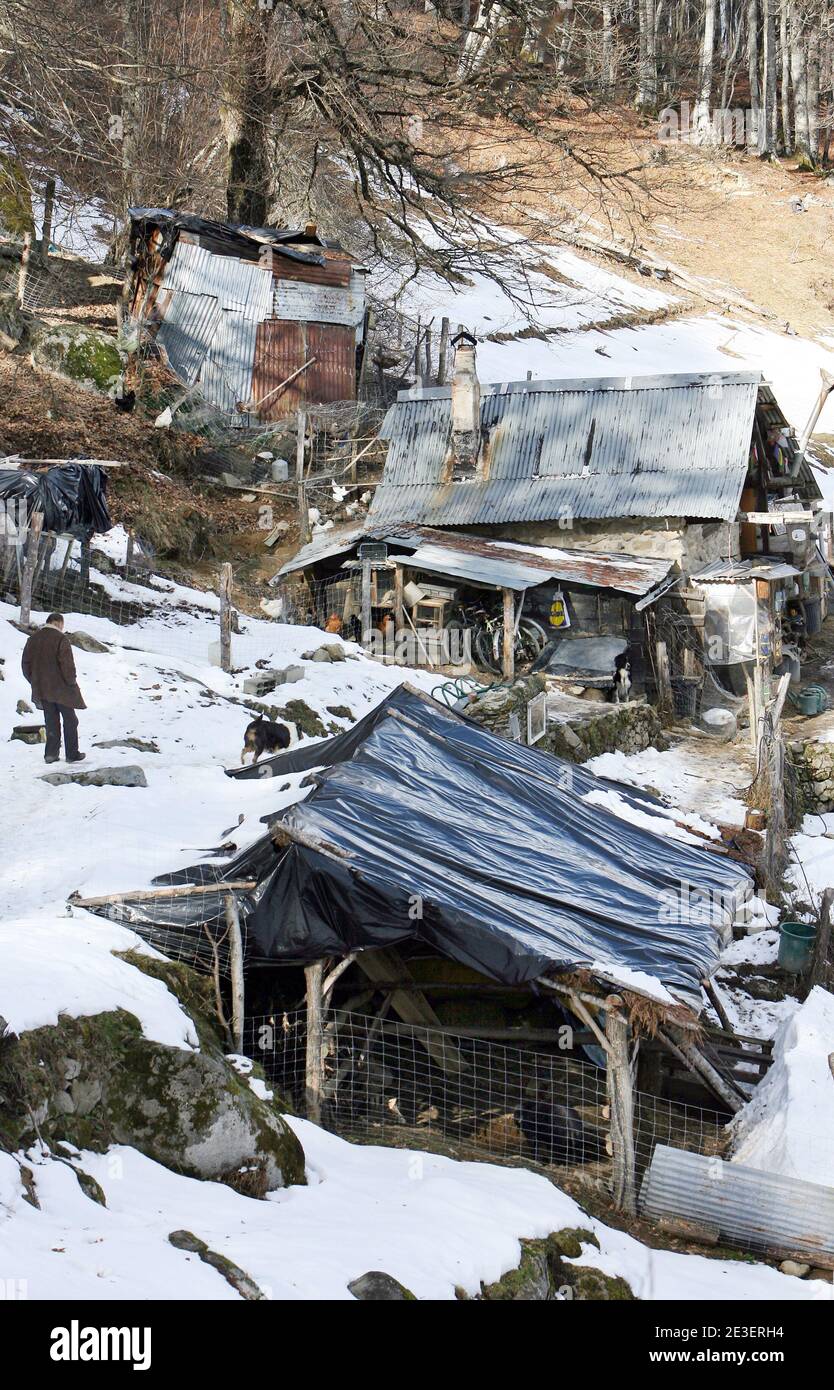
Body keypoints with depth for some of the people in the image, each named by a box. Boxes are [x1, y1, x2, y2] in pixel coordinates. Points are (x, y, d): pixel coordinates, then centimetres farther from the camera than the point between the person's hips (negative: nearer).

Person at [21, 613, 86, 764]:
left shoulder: (33, 639, 7)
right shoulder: (60, 638, -13)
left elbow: (26, 664, 10)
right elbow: (67, 665, -18)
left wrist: (35, 682, 17)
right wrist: (71, 682, -5)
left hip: (41, 689, 5)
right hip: (61, 689, -5)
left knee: (51, 721, 14)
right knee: (70, 720, 7)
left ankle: (51, 753, 11)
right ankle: (72, 754, 9)